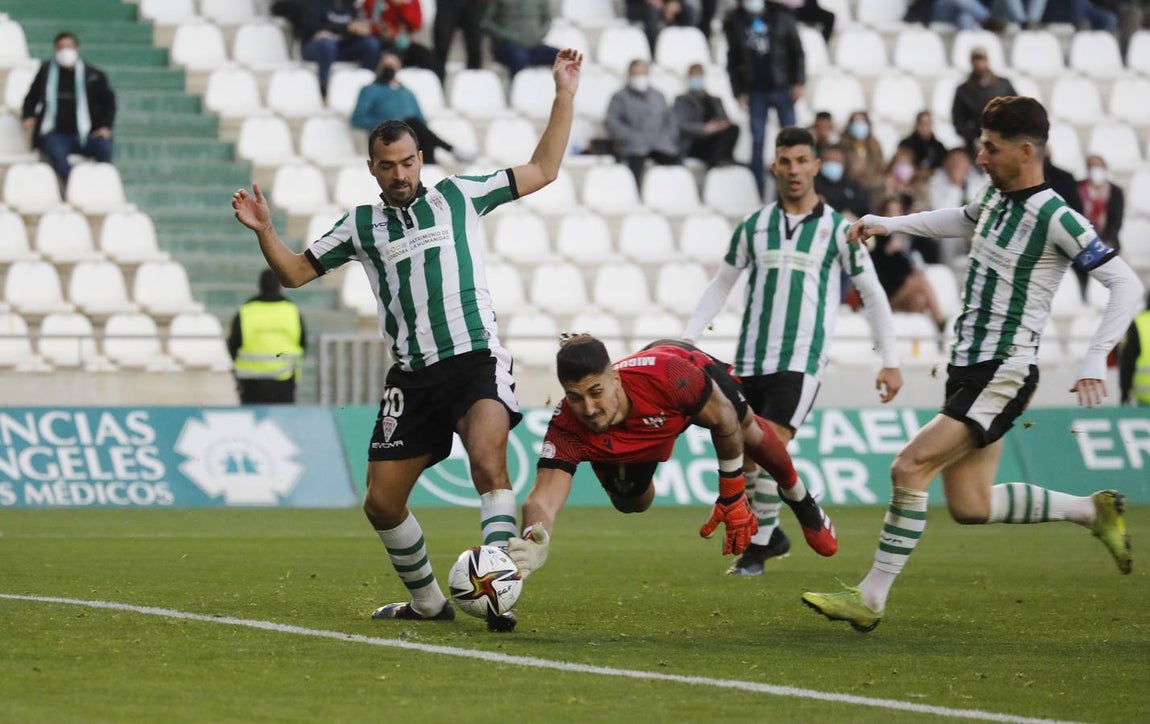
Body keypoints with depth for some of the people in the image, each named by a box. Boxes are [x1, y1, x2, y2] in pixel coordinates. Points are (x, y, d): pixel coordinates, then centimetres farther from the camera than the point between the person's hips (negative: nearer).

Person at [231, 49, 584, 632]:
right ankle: (427, 601, 25)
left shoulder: (457, 196, 9)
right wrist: (263, 230, 1)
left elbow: (541, 171, 13)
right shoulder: (361, 225, 13)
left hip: (475, 359, -3)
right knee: (382, 503, 3)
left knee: (487, 462, -30)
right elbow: (294, 272, 19)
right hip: (412, 377, 3)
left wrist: (564, 96, 7)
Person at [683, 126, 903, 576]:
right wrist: (686, 340, 9)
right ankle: (770, 535, 27)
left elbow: (873, 295, 4)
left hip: (801, 360, -4)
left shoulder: (837, 229, 0)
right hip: (750, 361, 4)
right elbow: (720, 286, 17)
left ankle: (757, 548, -5)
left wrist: (890, 361, -1)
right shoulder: (754, 227, 8)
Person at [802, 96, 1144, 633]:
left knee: (910, 467, -17)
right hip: (968, 367, 9)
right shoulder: (996, 196, 9)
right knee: (970, 506, 8)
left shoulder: (1055, 219, -16)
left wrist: (1095, 361, -23)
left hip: (1003, 376, -9)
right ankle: (1094, 511, 26)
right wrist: (889, 223, 28)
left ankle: (871, 597, -10)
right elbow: (964, 221, 34)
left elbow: (1126, 285, -15)